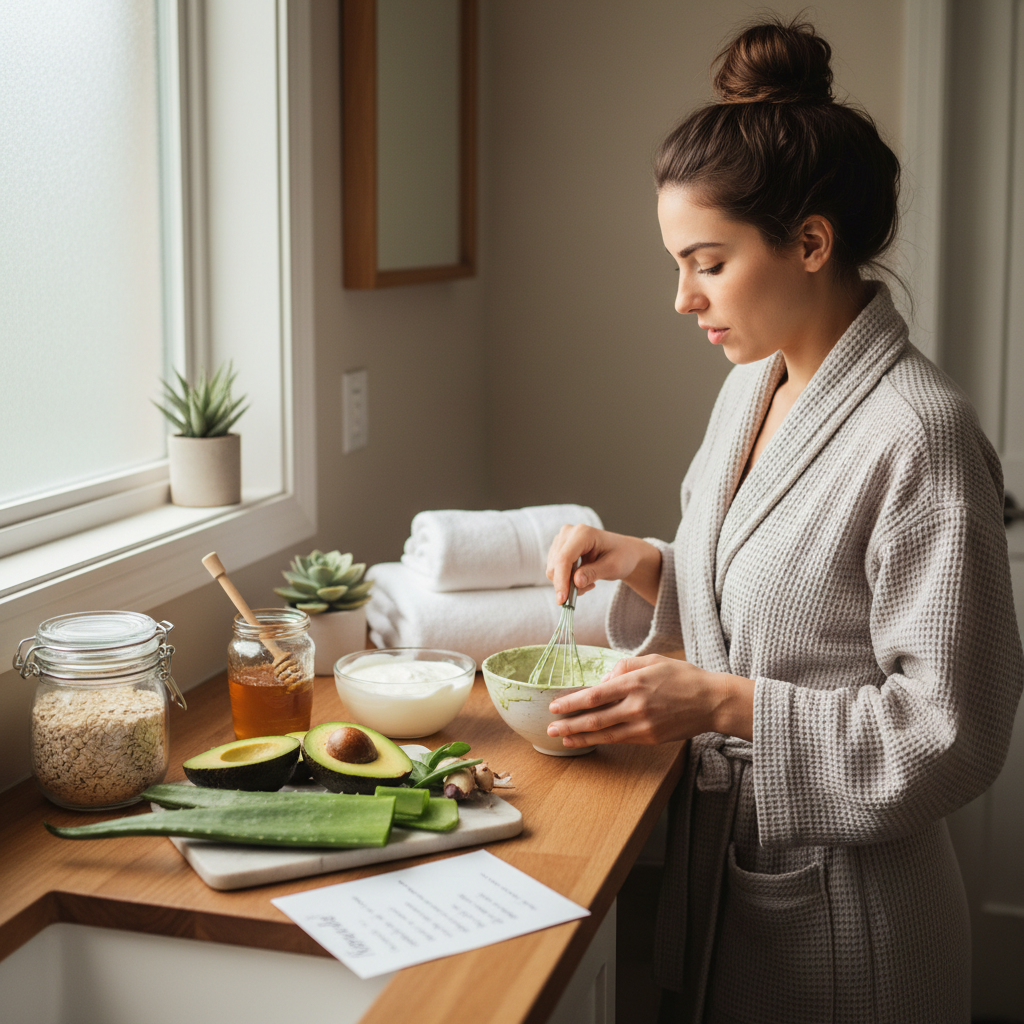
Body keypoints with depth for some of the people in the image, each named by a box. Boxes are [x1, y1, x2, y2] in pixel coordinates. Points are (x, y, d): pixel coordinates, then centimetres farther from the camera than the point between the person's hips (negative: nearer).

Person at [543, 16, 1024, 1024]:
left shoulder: (918, 432, -22)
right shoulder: (751, 385, 4)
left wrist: (724, 705, -25)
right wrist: (647, 566, -1)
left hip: (837, 906, -7)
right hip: (715, 864, 7)